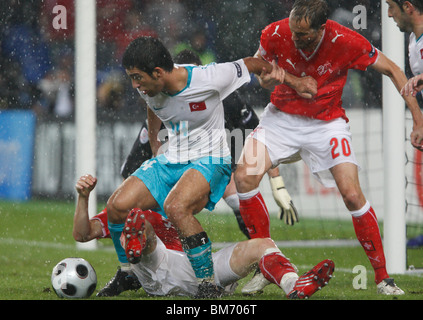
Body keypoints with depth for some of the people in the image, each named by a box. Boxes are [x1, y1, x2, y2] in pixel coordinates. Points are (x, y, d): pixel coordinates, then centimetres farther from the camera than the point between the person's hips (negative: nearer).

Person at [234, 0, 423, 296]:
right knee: (244, 177, -19)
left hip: (327, 123, -2)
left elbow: (393, 71, -10)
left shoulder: (346, 42, -23)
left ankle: (382, 277, -1)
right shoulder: (275, 34, -18)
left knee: (352, 195, -16)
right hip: (282, 116, 2)